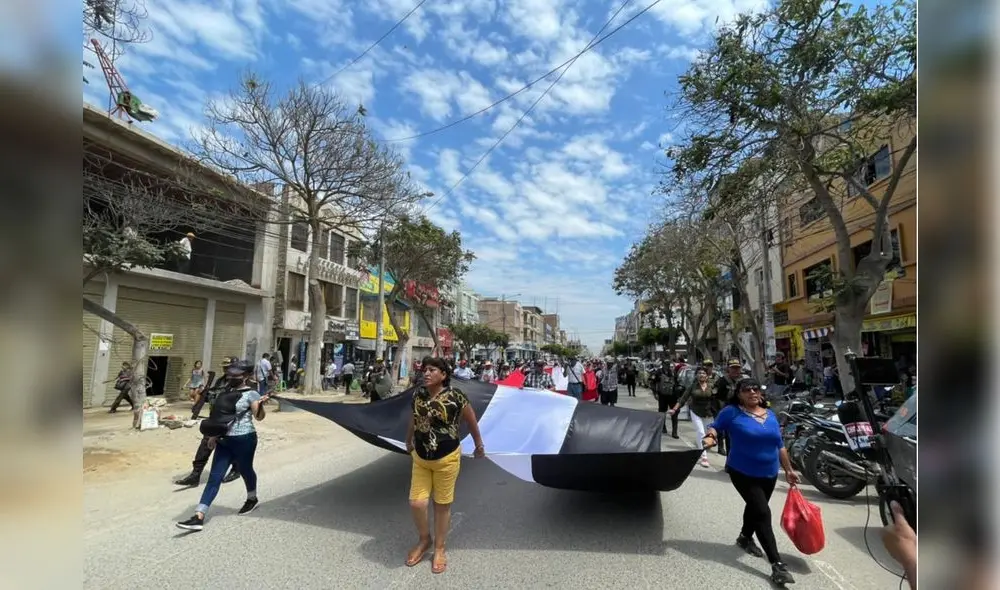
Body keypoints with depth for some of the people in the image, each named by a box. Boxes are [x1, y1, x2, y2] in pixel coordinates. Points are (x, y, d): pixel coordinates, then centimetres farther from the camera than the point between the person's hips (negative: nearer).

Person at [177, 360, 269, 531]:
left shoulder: (251, 394, -13)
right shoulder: (228, 391, 8)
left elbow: (259, 417, -20)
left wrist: (260, 405, -40)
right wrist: (214, 435, 19)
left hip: (243, 440, -6)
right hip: (224, 440, 6)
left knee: (245, 471, 13)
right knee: (214, 477, 3)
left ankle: (252, 499, 39)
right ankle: (198, 517, 3)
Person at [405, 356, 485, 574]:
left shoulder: (455, 396, -19)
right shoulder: (418, 394, -5)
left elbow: (471, 421, -5)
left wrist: (479, 446, 7)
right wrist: (408, 442, 27)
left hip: (447, 459, -4)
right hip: (420, 459, 4)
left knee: (442, 505, 12)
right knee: (416, 503, 4)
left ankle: (440, 548, 34)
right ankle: (424, 539, 34)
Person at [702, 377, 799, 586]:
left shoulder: (770, 415, 5)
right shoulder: (732, 412, -12)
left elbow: (779, 445, 11)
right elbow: (715, 426, -8)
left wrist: (788, 470, 12)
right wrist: (710, 436, -30)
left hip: (769, 474, 6)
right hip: (743, 473, -6)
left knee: (755, 507, 23)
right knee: (762, 513, -12)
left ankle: (745, 538, 48)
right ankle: (777, 565, -6)